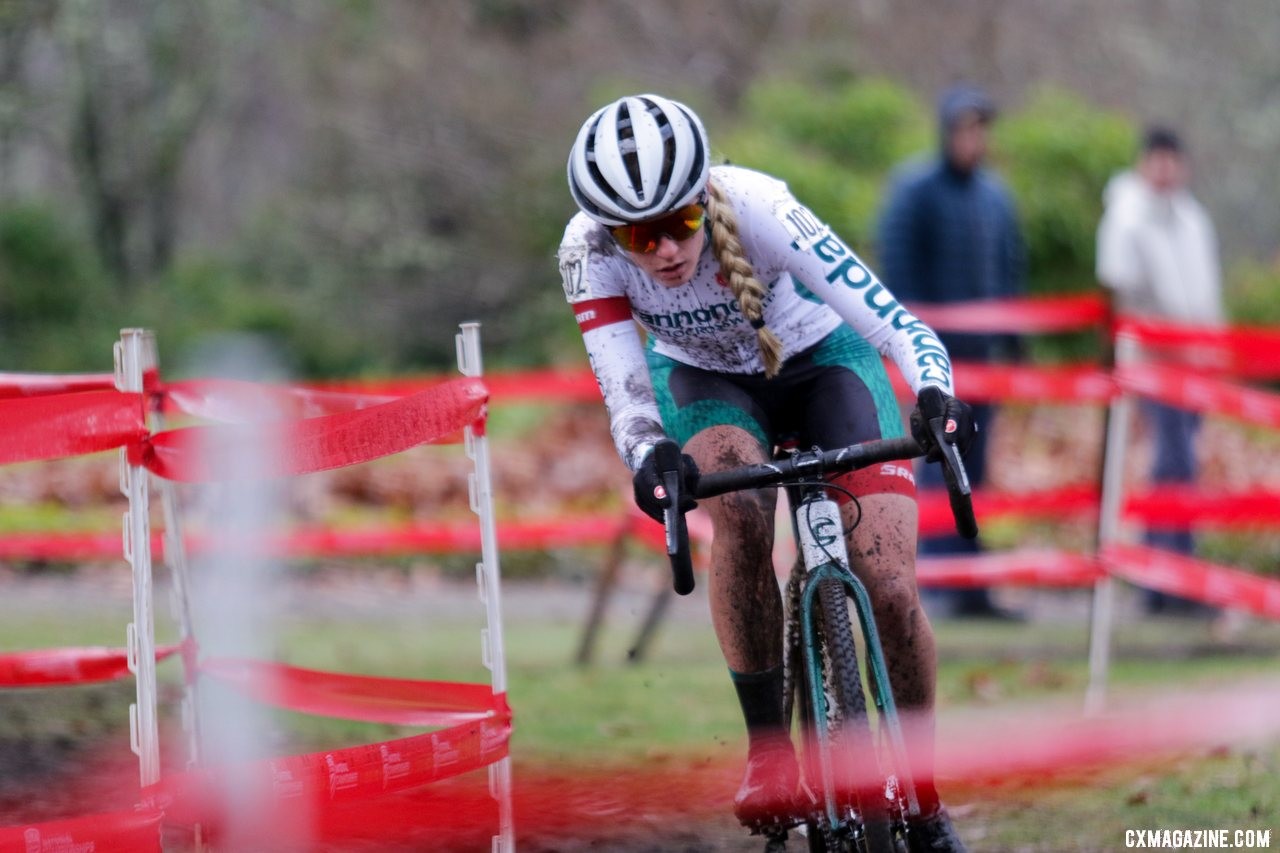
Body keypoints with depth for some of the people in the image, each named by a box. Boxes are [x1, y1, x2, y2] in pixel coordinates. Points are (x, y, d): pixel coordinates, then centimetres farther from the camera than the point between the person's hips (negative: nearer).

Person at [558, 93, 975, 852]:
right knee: (738, 512, -35)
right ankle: (769, 749, -23)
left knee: (890, 591, -16)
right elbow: (625, 389, -30)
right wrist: (648, 458, -52)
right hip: (705, 381, 1)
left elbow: (892, 319, -39)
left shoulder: (756, 211, -35)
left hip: (821, 361, -1)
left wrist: (934, 390, -59)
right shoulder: (589, 252, -28)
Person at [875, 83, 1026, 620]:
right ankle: (941, 582, -11)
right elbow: (896, 265, -9)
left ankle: (970, 589, 8)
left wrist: (1011, 343, 13)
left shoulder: (994, 197, 15)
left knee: (972, 468, 6)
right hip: (937, 349, -6)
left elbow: (1009, 268, 20)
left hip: (983, 351, 6)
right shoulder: (916, 191, -5)